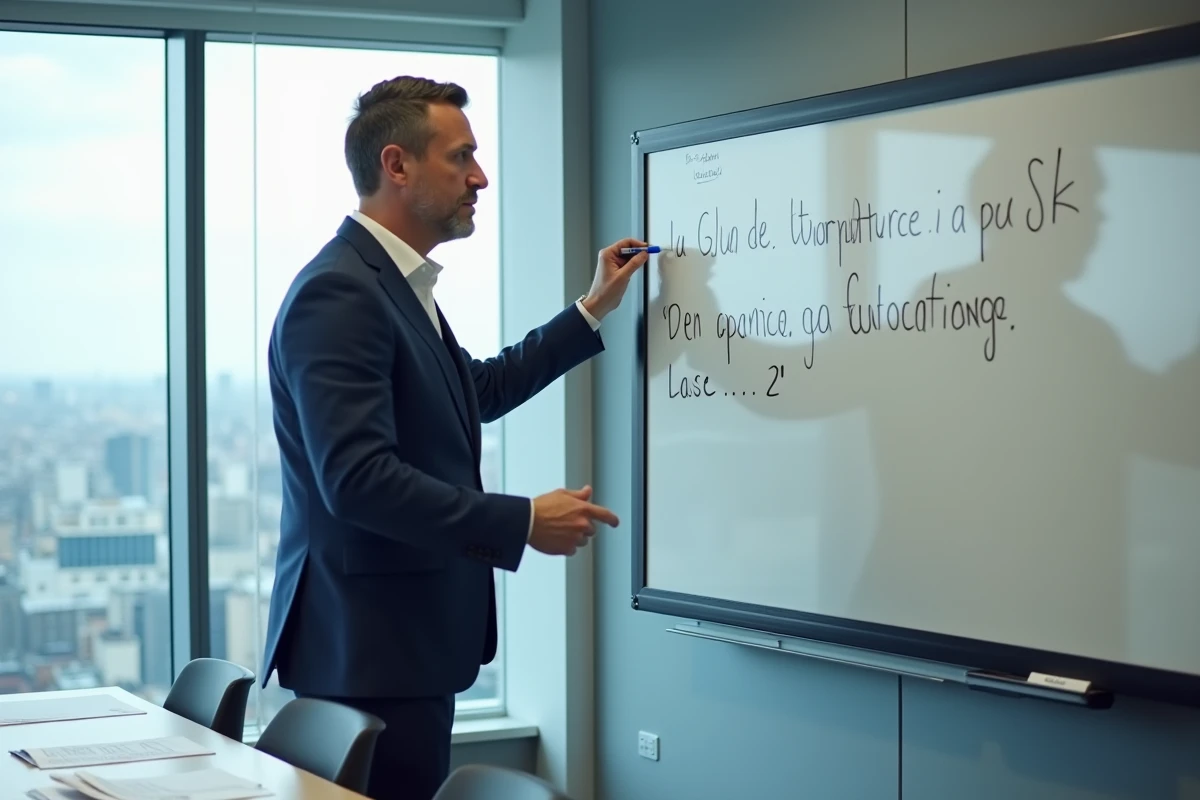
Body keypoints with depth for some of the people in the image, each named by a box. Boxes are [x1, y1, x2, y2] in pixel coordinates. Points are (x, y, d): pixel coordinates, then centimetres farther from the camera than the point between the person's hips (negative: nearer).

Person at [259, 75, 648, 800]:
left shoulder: (396, 284, 14)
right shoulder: (339, 293, -18)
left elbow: (480, 391, 28)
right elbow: (357, 478, -26)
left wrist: (593, 310, 28)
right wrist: (523, 523, -22)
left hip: (406, 639, 10)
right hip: (368, 648, -10)